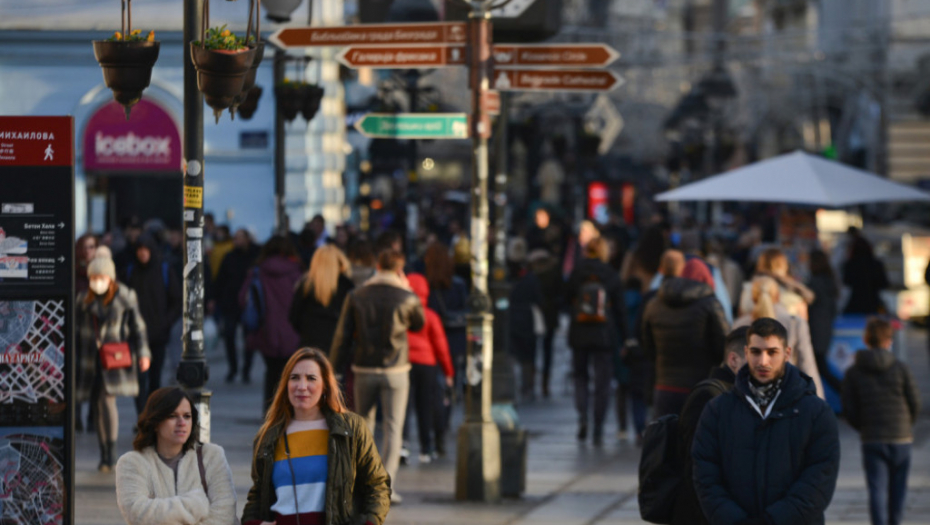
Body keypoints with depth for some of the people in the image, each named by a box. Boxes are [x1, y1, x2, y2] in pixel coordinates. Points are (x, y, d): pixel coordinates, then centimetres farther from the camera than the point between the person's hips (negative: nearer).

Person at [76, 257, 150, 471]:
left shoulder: (125, 296, -1)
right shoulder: (84, 299, 7)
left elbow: (138, 326, 2)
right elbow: (77, 330, 13)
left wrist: (143, 353, -4)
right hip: (91, 360, 3)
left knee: (108, 399, -18)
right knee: (98, 406, 4)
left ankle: (111, 450, -8)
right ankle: (104, 456, 12)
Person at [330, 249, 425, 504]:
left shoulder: (357, 296, 1)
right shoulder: (407, 298, -5)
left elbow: (342, 335, 1)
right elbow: (419, 323, 15)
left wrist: (336, 366, 8)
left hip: (364, 370, 2)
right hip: (395, 371, -2)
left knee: (363, 425, 16)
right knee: (393, 428, 0)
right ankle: (386, 485, -8)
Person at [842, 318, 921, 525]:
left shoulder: (853, 372, -2)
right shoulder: (900, 368, -4)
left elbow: (849, 410, -2)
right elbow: (915, 402, -1)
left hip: (871, 439, 0)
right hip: (900, 438, 0)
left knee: (877, 488, -1)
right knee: (898, 487, 14)